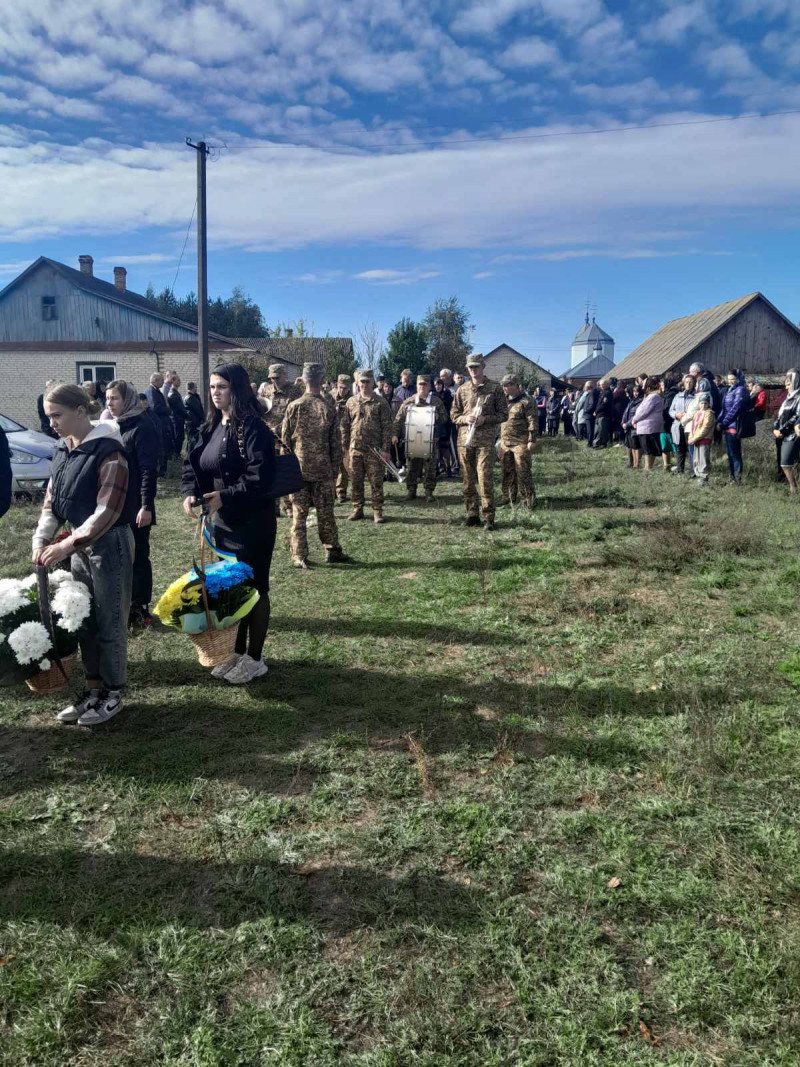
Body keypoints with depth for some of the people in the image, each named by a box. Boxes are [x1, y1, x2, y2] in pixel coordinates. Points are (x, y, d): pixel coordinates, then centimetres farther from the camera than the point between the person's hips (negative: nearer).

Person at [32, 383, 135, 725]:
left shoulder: (108, 451, -19)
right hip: (80, 545, 8)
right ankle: (94, 688, 29)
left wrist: (68, 545, -26)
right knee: (85, 620, 15)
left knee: (110, 623, 3)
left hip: (109, 544, -8)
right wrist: (41, 539, -3)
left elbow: (108, 511, -23)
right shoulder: (62, 451, 6)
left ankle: (113, 695, 18)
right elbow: (52, 501, 11)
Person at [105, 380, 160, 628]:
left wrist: (146, 506, -20)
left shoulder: (141, 427, -12)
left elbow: (149, 469, -16)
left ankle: (141, 608, 12)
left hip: (135, 506, -7)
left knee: (138, 557, 2)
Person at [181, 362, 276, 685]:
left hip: (253, 523, -8)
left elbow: (260, 477, -25)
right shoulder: (210, 427, 10)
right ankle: (238, 652, 31)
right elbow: (192, 464, 10)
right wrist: (190, 493, -8)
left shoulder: (253, 428, -17)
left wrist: (225, 496, -24)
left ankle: (255, 659, 17)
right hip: (222, 521, 8)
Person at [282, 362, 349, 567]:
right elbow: (336, 442, -1)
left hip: (297, 468, 0)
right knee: (325, 513, 10)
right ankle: (332, 550, 18)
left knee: (299, 513, 5)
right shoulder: (329, 408, -4)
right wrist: (335, 467, 8)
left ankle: (299, 556, 6)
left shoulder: (294, 406, -4)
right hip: (323, 469, 0)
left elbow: (285, 439, 1)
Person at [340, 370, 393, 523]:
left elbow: (387, 427, -3)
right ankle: (357, 509, 20)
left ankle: (377, 511, 10)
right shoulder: (351, 402, 9)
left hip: (374, 450, -3)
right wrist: (344, 446, 5)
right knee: (356, 482, 9)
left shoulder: (380, 403, 0)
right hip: (355, 449, 3)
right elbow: (344, 425, 11)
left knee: (376, 482, 2)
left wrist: (385, 449, -9)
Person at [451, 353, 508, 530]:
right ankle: (471, 515, 17)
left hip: (485, 440, -4)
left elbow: (503, 414, 3)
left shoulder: (495, 389, 3)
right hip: (464, 439, 4)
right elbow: (454, 415, 14)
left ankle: (488, 518, -4)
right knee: (467, 479, 7)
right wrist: (465, 418, -8)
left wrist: (485, 419, -13)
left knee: (485, 479, -9)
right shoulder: (462, 390, 11)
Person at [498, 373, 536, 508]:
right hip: (505, 443, 7)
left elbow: (533, 422, -11)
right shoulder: (504, 401, 14)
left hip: (520, 443, -7)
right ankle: (508, 498, 22)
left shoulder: (526, 401, -8)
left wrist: (531, 440, -15)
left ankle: (528, 499, 6)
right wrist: (500, 438, 19)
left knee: (522, 472, -4)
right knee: (507, 472, 11)